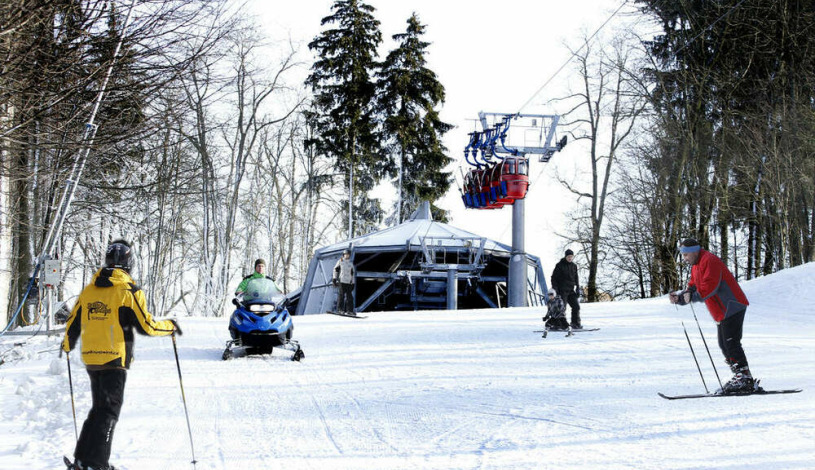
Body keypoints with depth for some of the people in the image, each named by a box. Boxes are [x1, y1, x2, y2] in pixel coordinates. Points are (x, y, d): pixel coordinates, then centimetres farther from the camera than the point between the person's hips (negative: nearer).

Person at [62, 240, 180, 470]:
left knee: (99, 408, 18)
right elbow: (146, 326, -11)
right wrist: (171, 326, 7)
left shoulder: (89, 290, 8)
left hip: (90, 359, 6)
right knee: (109, 410, -1)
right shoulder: (129, 290, -9)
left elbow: (73, 322, 14)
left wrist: (67, 345, 34)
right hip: (115, 359, -6)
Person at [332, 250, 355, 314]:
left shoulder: (351, 263, 12)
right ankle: (340, 309, -3)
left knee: (349, 295, -1)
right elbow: (336, 269, 9)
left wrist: (352, 281, 12)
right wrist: (334, 278, 4)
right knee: (341, 294, -8)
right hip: (342, 280, -3)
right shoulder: (340, 261, 4)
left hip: (349, 282, 3)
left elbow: (353, 272, 16)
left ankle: (349, 310, 2)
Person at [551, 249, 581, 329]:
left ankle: (576, 323, 8)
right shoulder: (560, 265, -4)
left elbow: (576, 278, 19)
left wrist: (578, 288, 10)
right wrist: (555, 288, -10)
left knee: (576, 306, 0)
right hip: (562, 290, -5)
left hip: (571, 290, 5)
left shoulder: (574, 266, 11)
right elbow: (554, 277, -3)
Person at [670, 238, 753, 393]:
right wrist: (679, 297, -3)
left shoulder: (709, 261, -15)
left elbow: (710, 287, -24)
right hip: (722, 313, 10)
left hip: (732, 308, -10)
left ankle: (744, 377, -10)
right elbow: (693, 288, 13)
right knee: (724, 345, 10)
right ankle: (742, 377, 14)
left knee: (731, 343, -12)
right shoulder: (695, 266, 18)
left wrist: (692, 296, -27)